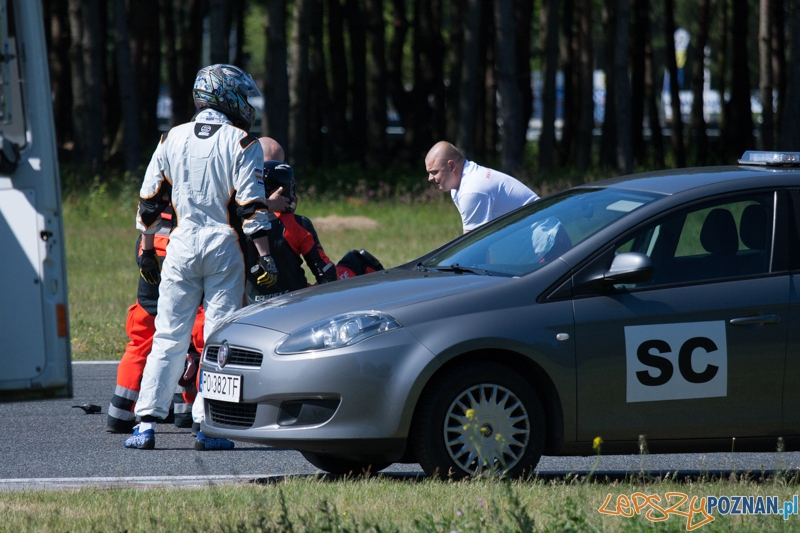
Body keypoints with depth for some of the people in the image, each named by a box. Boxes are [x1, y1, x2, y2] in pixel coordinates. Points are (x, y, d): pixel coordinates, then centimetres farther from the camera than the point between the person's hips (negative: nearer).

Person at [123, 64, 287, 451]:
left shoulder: (172, 139, 8)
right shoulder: (242, 143, -4)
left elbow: (150, 201, 11)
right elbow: (249, 206, -10)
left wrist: (146, 250, 20)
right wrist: (265, 257, -9)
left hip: (182, 244, 3)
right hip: (223, 245, -3)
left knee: (169, 337, 7)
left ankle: (146, 423, 2)